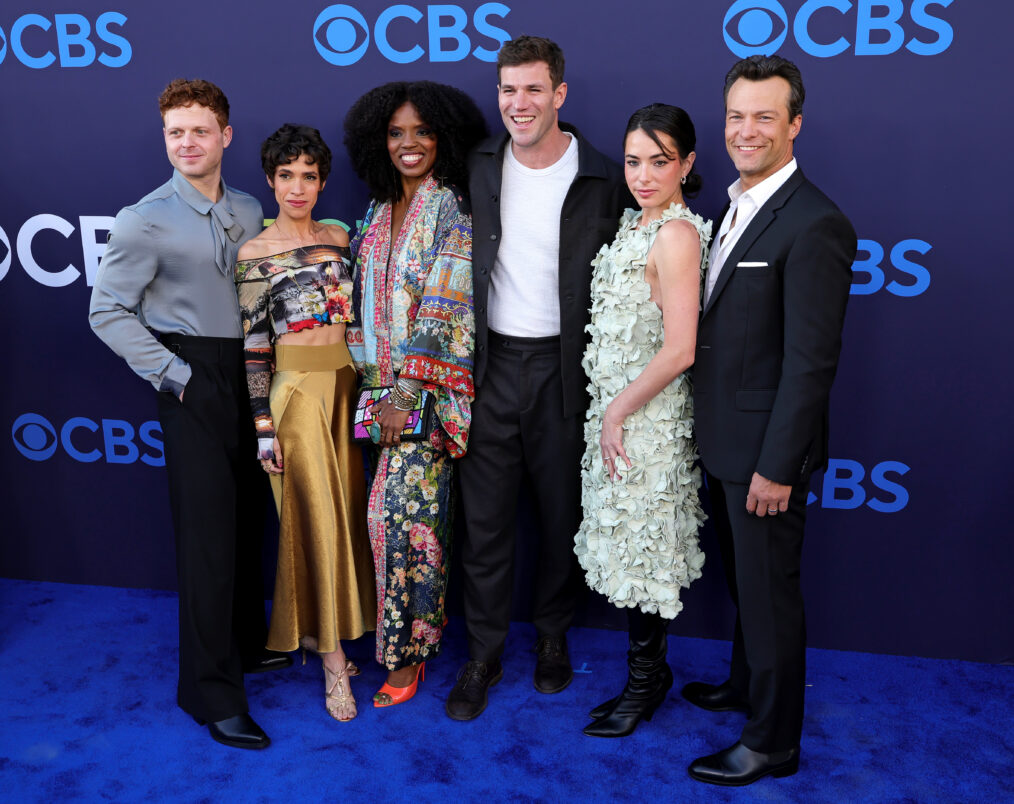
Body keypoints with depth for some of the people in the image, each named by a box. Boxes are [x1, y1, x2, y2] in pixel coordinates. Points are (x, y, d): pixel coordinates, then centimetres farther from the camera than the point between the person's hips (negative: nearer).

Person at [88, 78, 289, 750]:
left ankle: (247, 642, 34)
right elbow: (108, 312, -7)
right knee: (208, 529, -5)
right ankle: (212, 690, 7)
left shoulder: (249, 212, 9)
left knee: (248, 515, 14)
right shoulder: (146, 220, -8)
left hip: (249, 374, 6)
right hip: (195, 385, -5)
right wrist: (176, 374, -12)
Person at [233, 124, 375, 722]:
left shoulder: (339, 238, 9)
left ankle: (320, 628, 27)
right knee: (316, 517, -3)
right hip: (296, 389, -5)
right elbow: (253, 346, -7)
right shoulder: (255, 254, -5)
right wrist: (263, 427, -10)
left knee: (345, 509, 9)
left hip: (345, 383, 5)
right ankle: (334, 660, 7)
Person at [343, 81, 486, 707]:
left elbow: (443, 311, -15)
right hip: (382, 385, 6)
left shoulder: (452, 214, -8)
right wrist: (371, 381, 9)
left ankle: (407, 652, 8)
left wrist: (408, 392, -19)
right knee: (393, 510, 9)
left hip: (428, 389, -6)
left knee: (403, 513, -7)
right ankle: (417, 628, 26)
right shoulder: (379, 213, 13)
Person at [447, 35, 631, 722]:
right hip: (491, 363, 2)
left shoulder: (602, 180, -4)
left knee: (562, 512, 12)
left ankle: (553, 638, 33)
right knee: (484, 516, 6)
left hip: (564, 367, -1)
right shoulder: (478, 168, 4)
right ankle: (484, 655, 21)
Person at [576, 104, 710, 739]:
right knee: (631, 544, 16)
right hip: (616, 406, 9)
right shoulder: (636, 222, 10)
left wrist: (618, 412, -15)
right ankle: (650, 672, 32)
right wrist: (610, 411, 12)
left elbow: (679, 351, -23)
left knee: (641, 548, 4)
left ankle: (645, 684, 23)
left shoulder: (677, 235, -18)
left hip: (646, 413, -9)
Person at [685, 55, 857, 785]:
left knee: (769, 592, 6)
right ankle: (747, 683, 46)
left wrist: (777, 466, -20)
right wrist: (719, 436, 13)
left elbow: (811, 361, -22)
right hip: (725, 440, 9)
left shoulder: (814, 225, -20)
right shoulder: (738, 206, 9)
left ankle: (773, 743, 25)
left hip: (765, 447, -8)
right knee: (743, 580, 24)